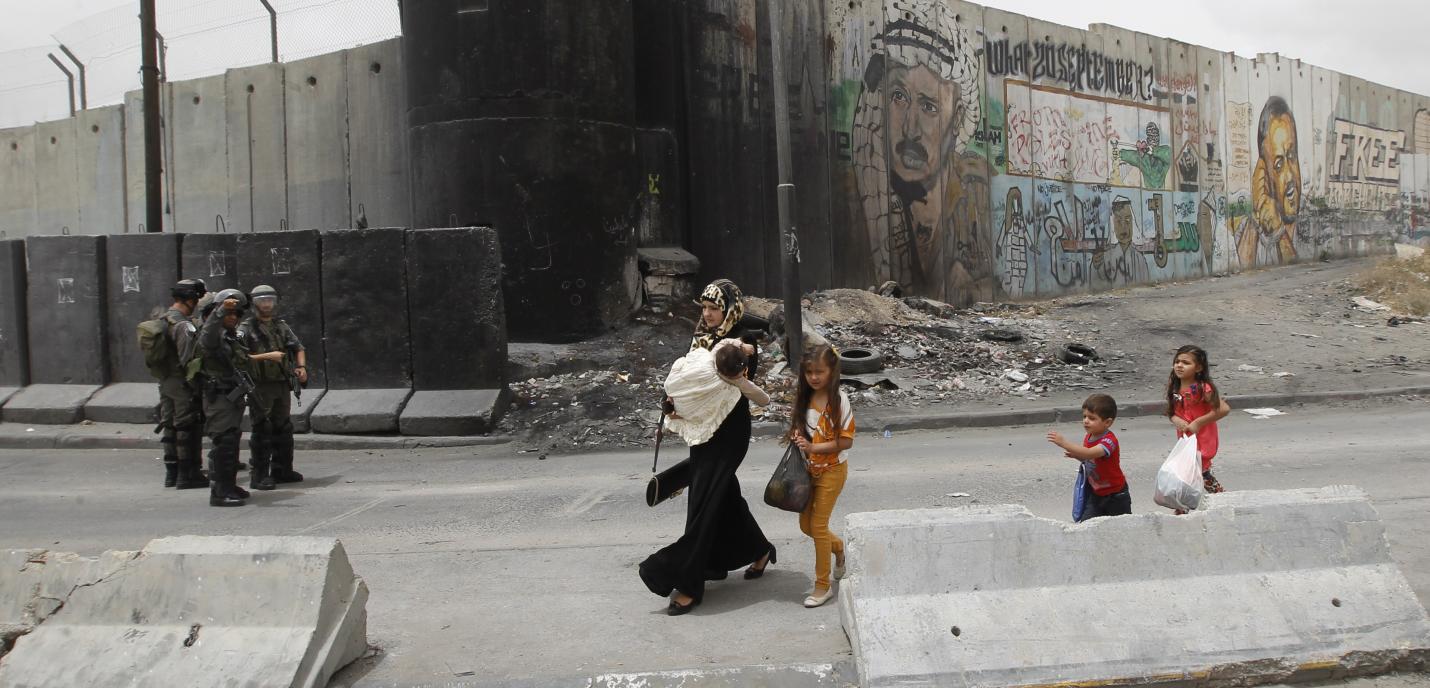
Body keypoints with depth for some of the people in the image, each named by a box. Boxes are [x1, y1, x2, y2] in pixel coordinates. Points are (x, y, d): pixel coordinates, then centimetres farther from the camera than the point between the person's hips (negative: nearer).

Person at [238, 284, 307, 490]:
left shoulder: (281, 326, 13)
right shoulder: (246, 328, -6)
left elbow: (298, 348, 21)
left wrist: (302, 367, 4)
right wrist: (267, 356, -20)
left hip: (282, 385, 6)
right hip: (260, 386, -6)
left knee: (283, 429, 13)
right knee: (261, 431, -7)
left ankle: (282, 470, 23)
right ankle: (258, 476, -3)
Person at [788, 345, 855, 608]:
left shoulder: (839, 399, -18)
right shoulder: (803, 397, 0)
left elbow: (846, 441, -18)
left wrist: (813, 447, -25)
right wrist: (796, 436, -10)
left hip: (832, 470, -6)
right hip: (808, 468, 6)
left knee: (818, 525, -2)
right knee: (806, 524, 13)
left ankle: (823, 585, 13)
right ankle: (838, 547, 43)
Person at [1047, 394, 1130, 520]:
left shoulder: (1109, 440, -29)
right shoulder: (1088, 437, -3)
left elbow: (1090, 454, -46)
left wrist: (1064, 443, -54)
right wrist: (1076, 455, -10)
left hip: (1115, 495, -7)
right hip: (1096, 492, 7)